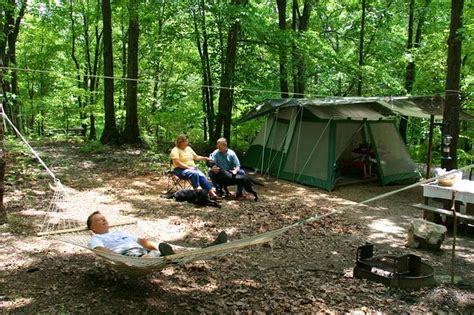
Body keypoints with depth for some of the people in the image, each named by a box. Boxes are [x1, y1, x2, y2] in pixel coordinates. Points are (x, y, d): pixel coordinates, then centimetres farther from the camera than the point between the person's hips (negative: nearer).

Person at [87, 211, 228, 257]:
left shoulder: (121, 233, 38)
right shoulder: (95, 239, 19)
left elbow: (143, 241, 31)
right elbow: (101, 250, -4)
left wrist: (157, 248, 13)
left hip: (143, 251, 6)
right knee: (146, 259, -42)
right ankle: (164, 255, -74)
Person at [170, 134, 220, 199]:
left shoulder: (188, 148, 18)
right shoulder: (175, 150, -5)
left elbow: (196, 157, 23)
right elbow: (177, 163, -16)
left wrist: (205, 158, 9)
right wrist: (188, 167, -20)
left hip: (192, 168, 6)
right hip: (181, 170, -6)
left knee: (202, 175, -23)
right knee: (194, 174, -34)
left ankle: (211, 192, -31)